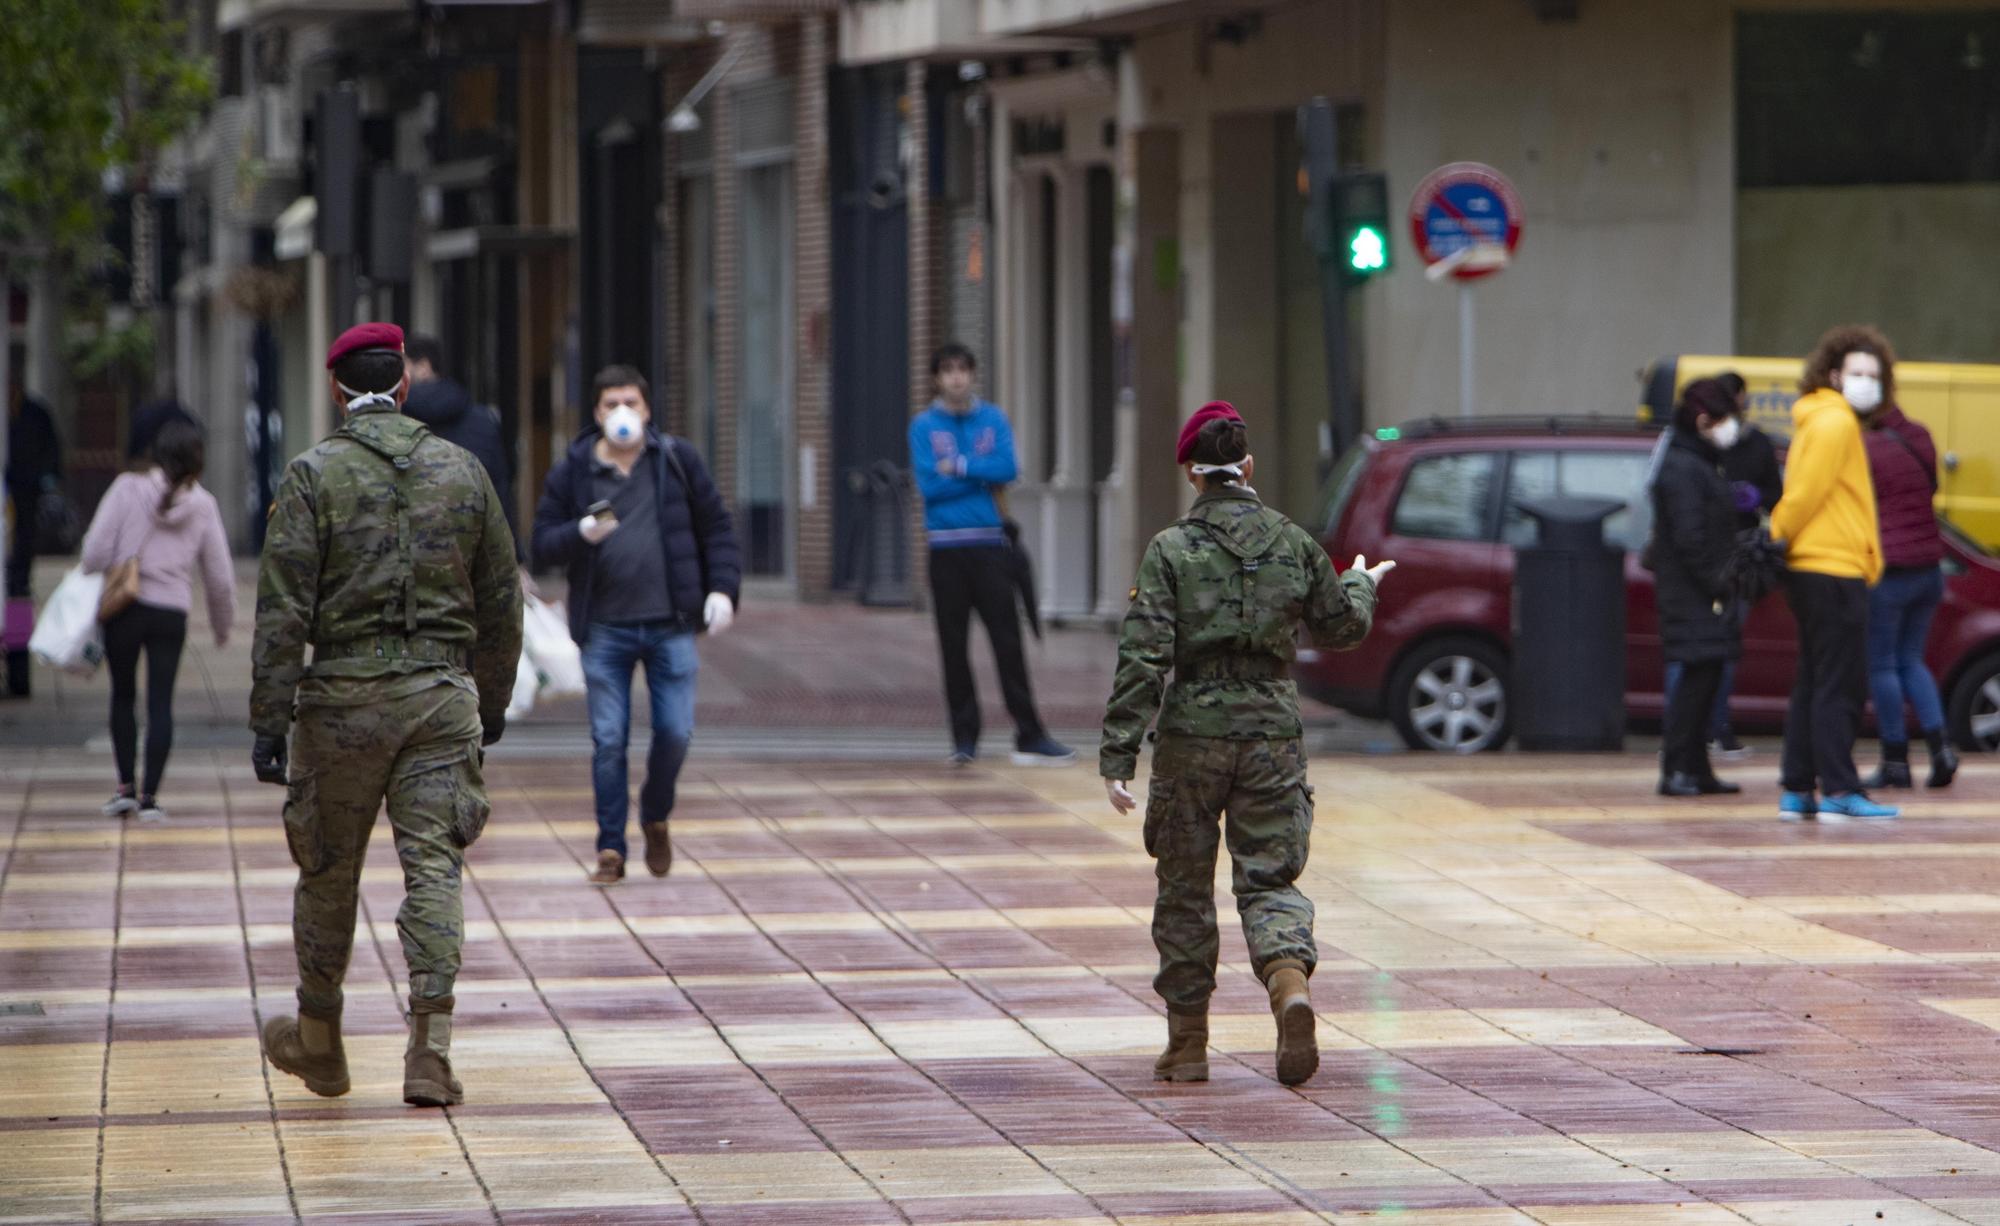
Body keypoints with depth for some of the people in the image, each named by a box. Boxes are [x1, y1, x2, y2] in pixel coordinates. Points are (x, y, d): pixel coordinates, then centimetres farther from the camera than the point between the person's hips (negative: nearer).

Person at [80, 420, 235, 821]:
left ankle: (126, 787, 11)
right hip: (172, 612, 1)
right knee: (160, 703, 5)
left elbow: (97, 548, -11)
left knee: (123, 696, 15)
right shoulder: (203, 505, 3)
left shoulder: (128, 488, -5)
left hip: (124, 607, -1)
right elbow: (220, 577, 8)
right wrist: (223, 625, 22)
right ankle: (149, 795, 1)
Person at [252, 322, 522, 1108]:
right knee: (433, 866, 0)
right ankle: (430, 1049, -13)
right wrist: (493, 703, 24)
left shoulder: (314, 476, -5)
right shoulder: (462, 470, 6)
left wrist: (268, 720, -8)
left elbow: (283, 609, -10)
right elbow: (500, 601, 12)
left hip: (343, 696, -2)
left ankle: (318, 1042, 27)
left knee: (328, 869, 13)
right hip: (441, 691, 2)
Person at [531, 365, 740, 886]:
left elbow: (716, 528, 9)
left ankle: (655, 818, 25)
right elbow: (543, 545, 3)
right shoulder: (573, 473, 3)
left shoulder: (677, 462, 4)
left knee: (675, 733, -3)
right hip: (605, 630, 0)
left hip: (671, 625, 0)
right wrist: (581, 534, -17)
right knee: (609, 741, -2)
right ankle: (611, 849, 6)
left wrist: (722, 589, -2)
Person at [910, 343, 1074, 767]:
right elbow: (928, 484, -9)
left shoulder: (993, 419, 7)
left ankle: (1029, 737, -4)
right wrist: (983, 477, -6)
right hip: (946, 547, 0)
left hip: (989, 544, 0)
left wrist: (958, 467, -10)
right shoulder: (924, 426, 3)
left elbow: (1008, 468, -7)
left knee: (1008, 640, -3)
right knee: (954, 646, 1)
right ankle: (965, 737, 8)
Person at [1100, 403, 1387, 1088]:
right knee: (1268, 878, 7)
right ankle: (1291, 981, -24)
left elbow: (1144, 658, -12)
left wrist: (1118, 755, -12)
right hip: (1274, 732, 2)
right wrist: (1362, 586, 38)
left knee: (1185, 888, 11)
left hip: (1193, 733, -2)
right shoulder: (1293, 544, 2)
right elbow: (1342, 628, 15)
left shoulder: (1171, 551, -7)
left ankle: (1187, 1044, 16)